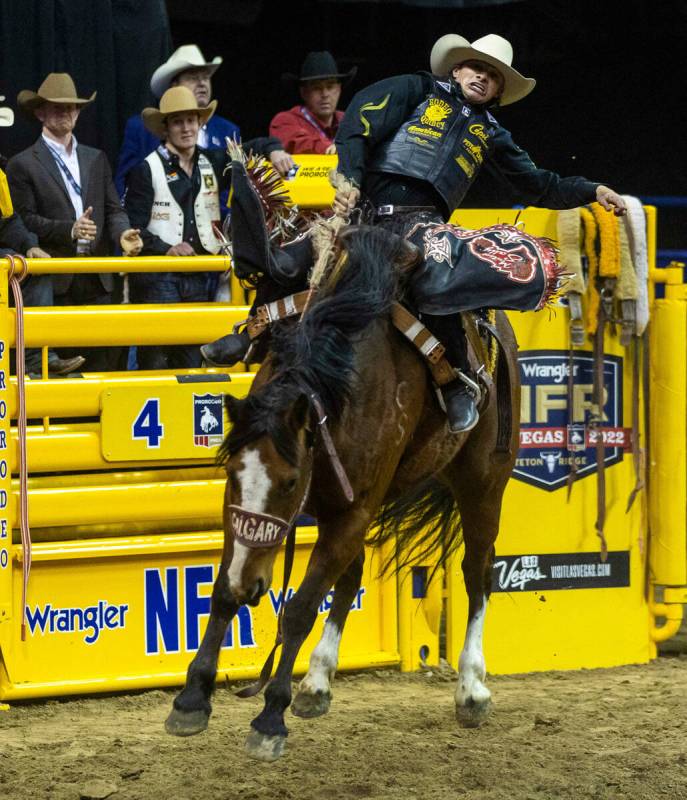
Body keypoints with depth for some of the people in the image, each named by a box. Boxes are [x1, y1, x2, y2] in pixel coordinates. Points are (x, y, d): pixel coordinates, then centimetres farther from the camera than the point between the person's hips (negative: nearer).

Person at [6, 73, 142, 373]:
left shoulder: (96, 159, 18)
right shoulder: (22, 165, 2)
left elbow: (113, 210, 13)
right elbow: (25, 221, -5)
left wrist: (122, 233, -9)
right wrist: (69, 230, -18)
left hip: (98, 280, 4)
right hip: (54, 281, -4)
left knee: (104, 360, 3)